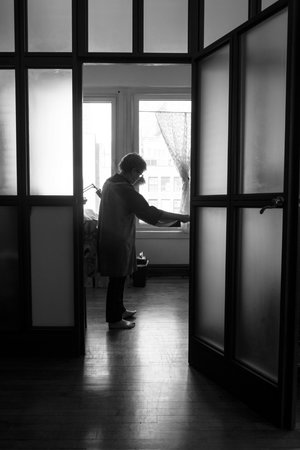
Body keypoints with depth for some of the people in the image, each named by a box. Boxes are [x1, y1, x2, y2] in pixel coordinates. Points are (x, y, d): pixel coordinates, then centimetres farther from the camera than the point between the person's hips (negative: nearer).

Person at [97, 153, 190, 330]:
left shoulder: (110, 182, 6)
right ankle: (114, 320, 15)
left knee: (118, 278, 20)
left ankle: (119, 310, 35)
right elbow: (151, 213, -25)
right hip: (118, 242, -9)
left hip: (109, 240, 9)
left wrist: (135, 184, 18)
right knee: (117, 280, 2)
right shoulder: (125, 190, -23)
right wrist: (182, 217, -21)